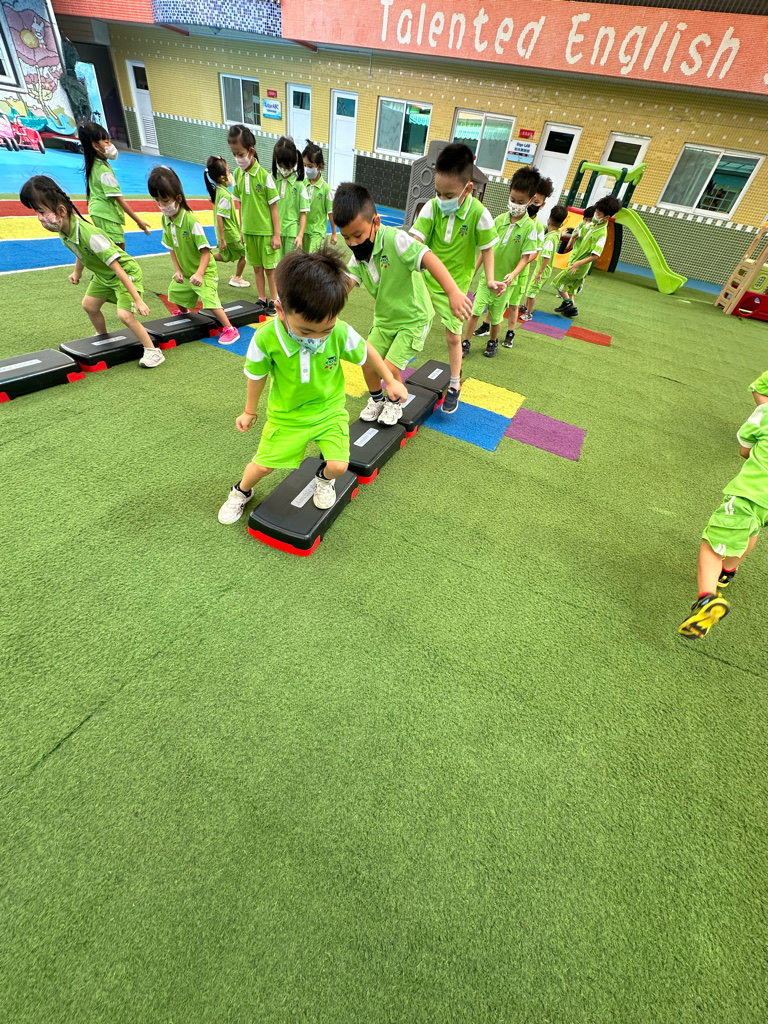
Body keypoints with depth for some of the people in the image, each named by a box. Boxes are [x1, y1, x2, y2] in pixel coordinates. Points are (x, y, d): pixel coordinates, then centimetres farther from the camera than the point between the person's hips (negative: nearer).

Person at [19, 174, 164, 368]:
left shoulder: (90, 235, -34)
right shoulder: (63, 231, -8)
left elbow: (118, 269, -34)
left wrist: (138, 300, -37)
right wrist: (77, 273, 31)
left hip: (126, 272, -9)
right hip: (103, 275, 9)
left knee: (125, 315, -24)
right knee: (89, 305, 17)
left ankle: (154, 351, -11)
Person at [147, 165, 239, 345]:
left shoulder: (191, 221, -26)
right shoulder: (165, 220, -5)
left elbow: (206, 251, -26)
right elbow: (172, 248, 4)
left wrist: (199, 274, -36)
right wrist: (178, 270, -5)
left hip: (204, 271, -8)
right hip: (186, 271, 8)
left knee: (210, 300, -23)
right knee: (174, 291, 25)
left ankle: (230, 329, -12)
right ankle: (183, 312, 54)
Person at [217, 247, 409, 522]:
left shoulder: (341, 333, -26)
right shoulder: (265, 339, -27)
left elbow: (366, 352, -5)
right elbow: (257, 376, -7)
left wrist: (391, 381, 8)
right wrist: (249, 411, 8)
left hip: (330, 410, 1)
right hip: (286, 415, 0)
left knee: (338, 465, -12)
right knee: (262, 466, 7)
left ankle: (324, 479, 29)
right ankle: (241, 492, 43)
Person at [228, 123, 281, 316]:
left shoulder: (264, 176, -12)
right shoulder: (237, 174, 2)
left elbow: (273, 208, -9)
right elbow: (241, 204, 10)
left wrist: (276, 234, -11)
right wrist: (242, 229, 11)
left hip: (266, 231, -5)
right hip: (248, 230, 5)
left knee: (270, 268, 3)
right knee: (257, 267, 13)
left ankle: (274, 301, 16)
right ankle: (262, 299, 23)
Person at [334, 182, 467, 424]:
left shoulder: (395, 240, -26)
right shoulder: (358, 255, -1)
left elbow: (428, 259, -37)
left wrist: (452, 291, -51)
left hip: (413, 319, -7)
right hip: (384, 319, 7)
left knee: (389, 367, -14)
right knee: (368, 361, 1)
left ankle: (395, 403, 16)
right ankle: (376, 399, 29)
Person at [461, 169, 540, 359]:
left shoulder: (529, 227, -11)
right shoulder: (499, 220, -1)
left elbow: (526, 257, -13)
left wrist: (513, 274, -29)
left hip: (507, 280, -2)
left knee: (496, 316, 9)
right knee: (475, 311, -3)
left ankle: (493, 341, 32)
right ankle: (466, 343, 9)